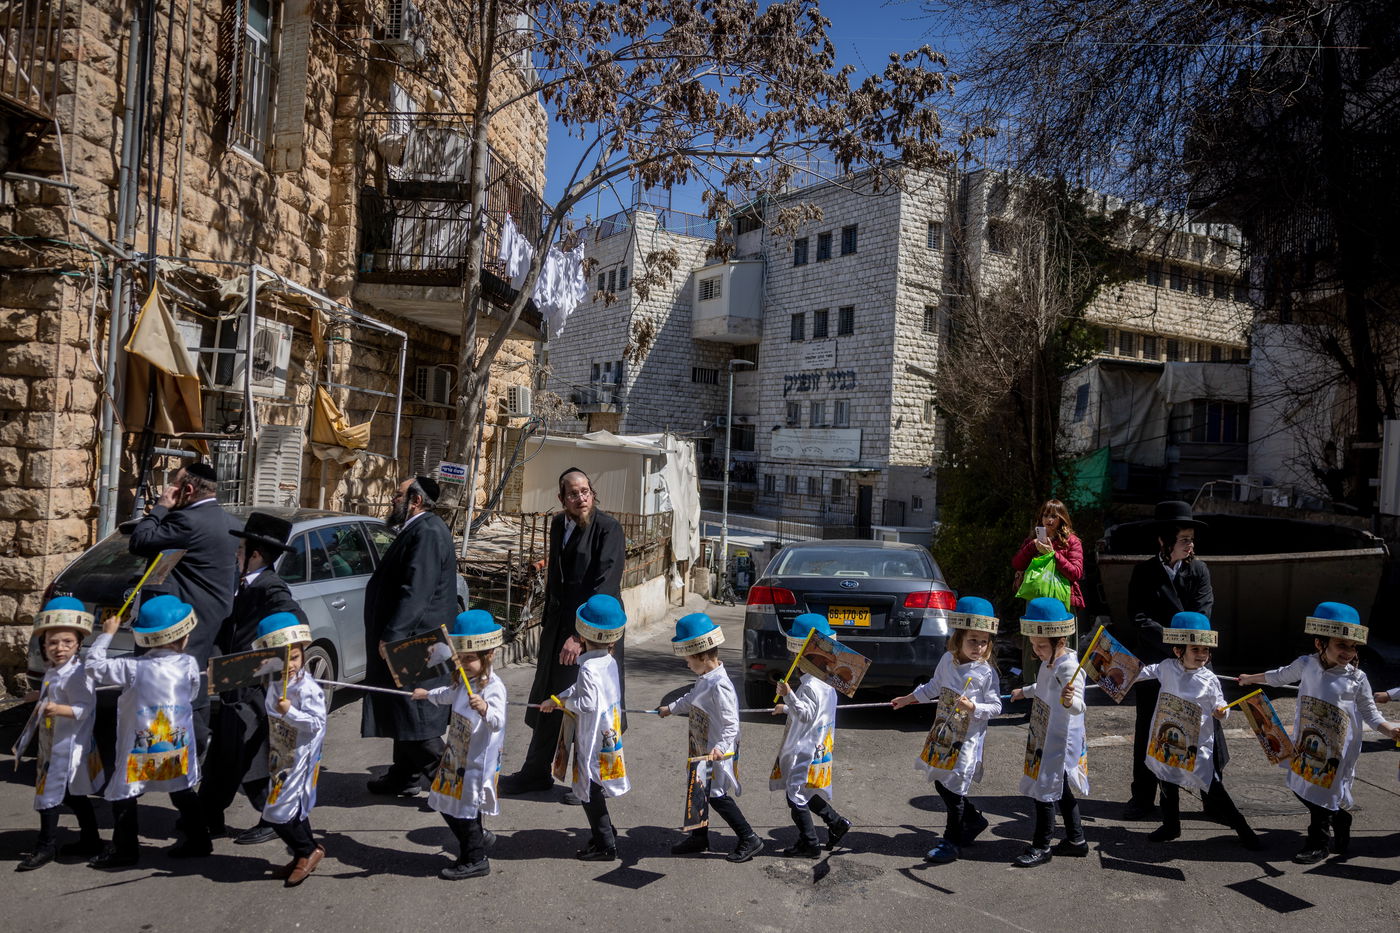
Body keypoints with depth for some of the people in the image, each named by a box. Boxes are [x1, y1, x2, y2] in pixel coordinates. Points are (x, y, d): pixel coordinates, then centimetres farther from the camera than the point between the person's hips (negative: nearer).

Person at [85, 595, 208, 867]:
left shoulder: (134, 668, -14)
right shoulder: (189, 665, -6)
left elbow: (95, 665, -8)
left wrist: (107, 633, 1)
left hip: (138, 745, -3)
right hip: (178, 744, 3)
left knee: (124, 793, 12)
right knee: (183, 794, 16)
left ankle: (125, 849, 15)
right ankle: (198, 840, 20)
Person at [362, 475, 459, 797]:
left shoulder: (427, 532, -19)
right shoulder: (417, 530, 15)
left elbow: (415, 591, -26)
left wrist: (391, 635, -26)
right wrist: (390, 635, 22)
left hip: (416, 642, -11)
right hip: (407, 641, 11)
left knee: (413, 714, -6)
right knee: (403, 713, 16)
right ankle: (403, 777, 26)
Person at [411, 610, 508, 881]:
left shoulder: (493, 688, -25)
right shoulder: (464, 682, 3)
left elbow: (497, 722, -39)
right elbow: (449, 695, 27)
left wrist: (485, 709, -59)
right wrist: (427, 694, 44)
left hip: (477, 762, -9)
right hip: (456, 757, 9)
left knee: (466, 809, 3)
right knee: (449, 806, 19)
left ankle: (474, 860, 22)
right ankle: (478, 839, 40)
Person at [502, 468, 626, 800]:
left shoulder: (608, 528, -15)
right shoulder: (558, 525, 7)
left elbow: (605, 587, -21)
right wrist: (547, 620, 17)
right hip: (558, 623, 7)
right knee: (548, 700, 17)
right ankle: (536, 772, 33)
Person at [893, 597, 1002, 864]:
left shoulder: (987, 672, -14)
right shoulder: (947, 660, 1)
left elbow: (996, 707, -10)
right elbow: (934, 687, 17)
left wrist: (972, 707, -27)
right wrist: (908, 699, 24)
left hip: (967, 741, -6)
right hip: (942, 736, 6)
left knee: (953, 791, 1)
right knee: (941, 785, 15)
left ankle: (952, 842, 19)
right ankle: (974, 820, 37)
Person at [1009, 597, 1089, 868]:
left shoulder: (1068, 667, -25)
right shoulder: (1049, 662, 5)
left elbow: (1078, 707, -36)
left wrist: (1070, 701, -58)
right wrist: (1025, 692, 42)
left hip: (1059, 741, -10)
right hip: (1045, 738, 10)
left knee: (1044, 790, -1)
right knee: (1061, 790, 19)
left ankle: (1040, 847, 12)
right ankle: (1076, 840, 32)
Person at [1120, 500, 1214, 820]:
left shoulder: (1199, 571, 1)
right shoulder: (1144, 573, -3)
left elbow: (1201, 620, -7)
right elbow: (1139, 619, -11)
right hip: (1152, 664, 0)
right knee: (1147, 731, 8)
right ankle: (1143, 797, 21)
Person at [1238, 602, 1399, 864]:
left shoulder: (1357, 678, -11)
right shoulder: (1307, 665, -3)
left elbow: (1369, 712, -3)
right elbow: (1281, 676, 16)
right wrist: (1251, 678, 28)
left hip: (1338, 751, -4)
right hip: (1306, 744, 4)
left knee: (1324, 795, 3)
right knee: (1303, 788, 11)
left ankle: (1317, 845, 21)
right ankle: (1340, 820, 37)